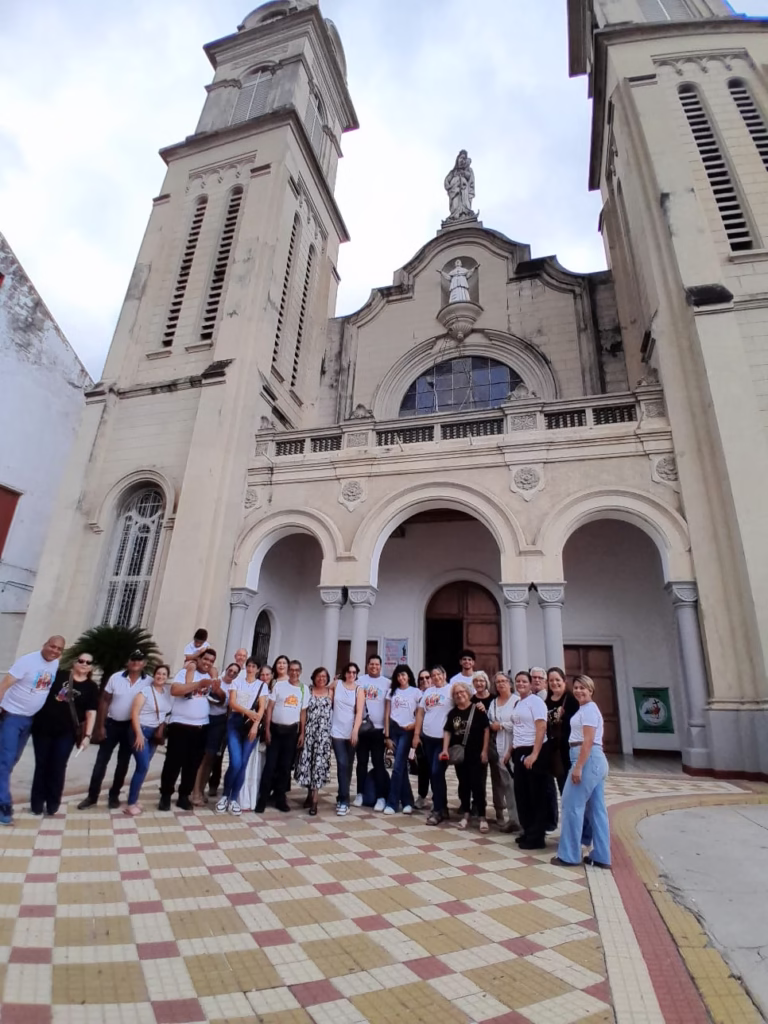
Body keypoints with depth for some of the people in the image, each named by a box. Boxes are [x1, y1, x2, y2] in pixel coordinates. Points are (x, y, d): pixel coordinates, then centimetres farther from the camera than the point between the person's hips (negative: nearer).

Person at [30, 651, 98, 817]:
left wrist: (87, 735, -8)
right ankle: (37, 803, 23)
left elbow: (91, 713, -2)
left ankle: (52, 804, 20)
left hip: (66, 732, 0)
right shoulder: (59, 674, -1)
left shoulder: (91, 687, 0)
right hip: (43, 727, 0)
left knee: (58, 767, 4)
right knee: (41, 765, 9)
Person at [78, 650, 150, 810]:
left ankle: (114, 795, 26)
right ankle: (92, 796, 19)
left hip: (132, 726, 0)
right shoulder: (115, 677, -7)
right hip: (112, 724, 0)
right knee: (101, 761, 5)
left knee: (123, 763, 11)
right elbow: (104, 702, -1)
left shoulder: (149, 682, -9)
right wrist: (100, 726, -4)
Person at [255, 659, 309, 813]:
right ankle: (263, 798, 10)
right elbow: (270, 707, -2)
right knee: (270, 765, 0)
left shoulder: (304, 689, 3)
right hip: (275, 729, -2)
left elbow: (303, 712, 8)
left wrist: (302, 733, 4)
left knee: (286, 766, 9)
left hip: (292, 731, 2)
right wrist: (267, 729, -7)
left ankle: (280, 798, 21)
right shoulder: (279, 685, -4)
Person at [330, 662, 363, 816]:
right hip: (337, 732, -1)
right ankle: (344, 801, -2)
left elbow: (359, 712, -9)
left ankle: (341, 797, 25)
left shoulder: (359, 690, -1)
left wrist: (355, 731, -18)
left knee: (348, 765, 10)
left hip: (351, 733, 1)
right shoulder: (337, 684, 1)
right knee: (342, 764, -8)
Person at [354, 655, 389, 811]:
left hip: (379, 728, -1)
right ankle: (360, 793, 23)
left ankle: (381, 797, 10)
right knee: (362, 762, 11)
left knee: (378, 763, 4)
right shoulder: (360, 680, 2)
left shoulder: (386, 683, 1)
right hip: (362, 727, 1)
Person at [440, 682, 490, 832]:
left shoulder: (477, 710, -9)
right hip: (460, 755, 4)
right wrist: (445, 749, -2)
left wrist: (484, 750, -11)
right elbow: (447, 731, 8)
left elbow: (486, 729, -8)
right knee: (463, 784, 13)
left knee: (478, 785, -1)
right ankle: (465, 814, 25)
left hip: (477, 754, -4)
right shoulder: (453, 713, 6)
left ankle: (482, 816, 10)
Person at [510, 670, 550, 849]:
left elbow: (541, 728, -18)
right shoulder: (517, 704, 13)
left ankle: (537, 837, 12)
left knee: (537, 796, 3)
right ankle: (528, 831, 26)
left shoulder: (535, 701, -11)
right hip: (519, 753, 8)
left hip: (533, 753, -8)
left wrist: (534, 754, -23)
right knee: (522, 794, 13)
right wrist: (512, 750, 15)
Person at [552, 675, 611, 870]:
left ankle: (569, 854, 4)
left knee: (572, 805, -4)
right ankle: (601, 856, 17)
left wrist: (578, 767, -21)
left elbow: (588, 741, -19)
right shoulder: (584, 709, 17)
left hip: (588, 760, -10)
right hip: (595, 760, 10)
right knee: (596, 809, 11)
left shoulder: (589, 709, -12)